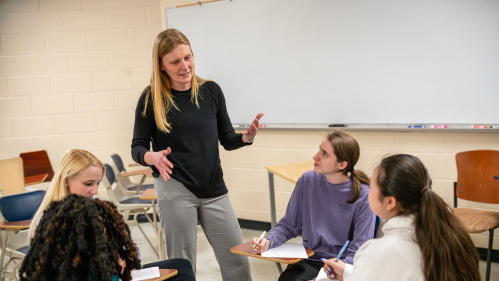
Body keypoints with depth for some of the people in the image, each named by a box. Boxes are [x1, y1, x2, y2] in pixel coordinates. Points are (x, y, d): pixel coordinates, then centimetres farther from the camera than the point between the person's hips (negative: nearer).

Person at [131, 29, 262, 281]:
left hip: (214, 189, 3)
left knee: (237, 261, 8)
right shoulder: (151, 98, -6)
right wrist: (153, 157, -24)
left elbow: (227, 140, 8)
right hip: (175, 190, -3)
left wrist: (246, 138, -14)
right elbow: (138, 147, -2)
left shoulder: (210, 90, 1)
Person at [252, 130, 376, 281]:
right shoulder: (308, 180, -1)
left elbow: (358, 251, -11)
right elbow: (289, 225, 8)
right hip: (310, 260, 2)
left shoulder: (363, 197, -12)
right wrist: (268, 241, -10)